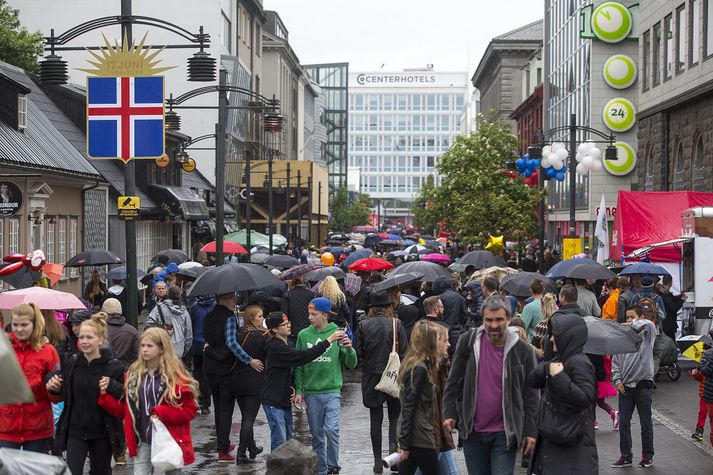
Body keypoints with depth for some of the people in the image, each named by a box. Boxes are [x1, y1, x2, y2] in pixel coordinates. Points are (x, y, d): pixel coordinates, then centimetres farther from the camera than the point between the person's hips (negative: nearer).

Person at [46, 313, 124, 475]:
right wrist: (54, 387, -7)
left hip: (102, 433, -1)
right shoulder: (72, 363, -1)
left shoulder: (114, 366, -10)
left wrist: (112, 387, -27)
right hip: (75, 431, 1)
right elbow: (63, 394, 14)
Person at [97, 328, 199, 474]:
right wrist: (105, 395, -4)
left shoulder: (176, 375, -8)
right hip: (143, 443, 3)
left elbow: (190, 410, -8)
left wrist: (162, 413, -21)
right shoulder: (133, 373, 5)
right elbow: (124, 410, 10)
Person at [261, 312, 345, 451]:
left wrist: (292, 388, 1)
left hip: (285, 400, 9)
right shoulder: (276, 347, -19)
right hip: (273, 401, -9)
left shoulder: (286, 345, 12)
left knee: (288, 440, 13)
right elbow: (303, 356, -28)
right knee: (279, 441, -9)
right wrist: (328, 341, -29)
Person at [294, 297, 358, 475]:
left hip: (332, 391, -2)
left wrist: (349, 349, -18)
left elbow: (351, 365, 1)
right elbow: (298, 365, 8)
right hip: (311, 392, 2)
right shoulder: (304, 335, 2)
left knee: (331, 429, -16)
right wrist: (298, 390, 1)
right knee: (317, 434, 8)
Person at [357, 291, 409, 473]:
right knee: (395, 414, 12)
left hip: (371, 376, 1)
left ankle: (378, 460, 9)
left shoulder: (363, 325, -3)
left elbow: (358, 353, -3)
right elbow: (404, 352, -6)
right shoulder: (396, 324, -5)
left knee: (375, 418, 7)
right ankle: (393, 448, -9)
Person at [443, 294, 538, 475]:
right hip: (472, 431, 2)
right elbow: (454, 382, 4)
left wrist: (530, 431, -3)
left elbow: (530, 395, 0)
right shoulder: (468, 342, -3)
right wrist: (449, 413, -3)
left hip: (505, 433, -2)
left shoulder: (523, 350, -5)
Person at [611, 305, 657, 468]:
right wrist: (617, 380, 0)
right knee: (623, 422, 5)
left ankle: (647, 456, 16)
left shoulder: (645, 334, -3)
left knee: (646, 422, 5)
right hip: (625, 386, 4)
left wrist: (633, 324, -17)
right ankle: (625, 457, 13)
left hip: (643, 384, -4)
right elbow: (615, 361, 11)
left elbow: (649, 325, -28)